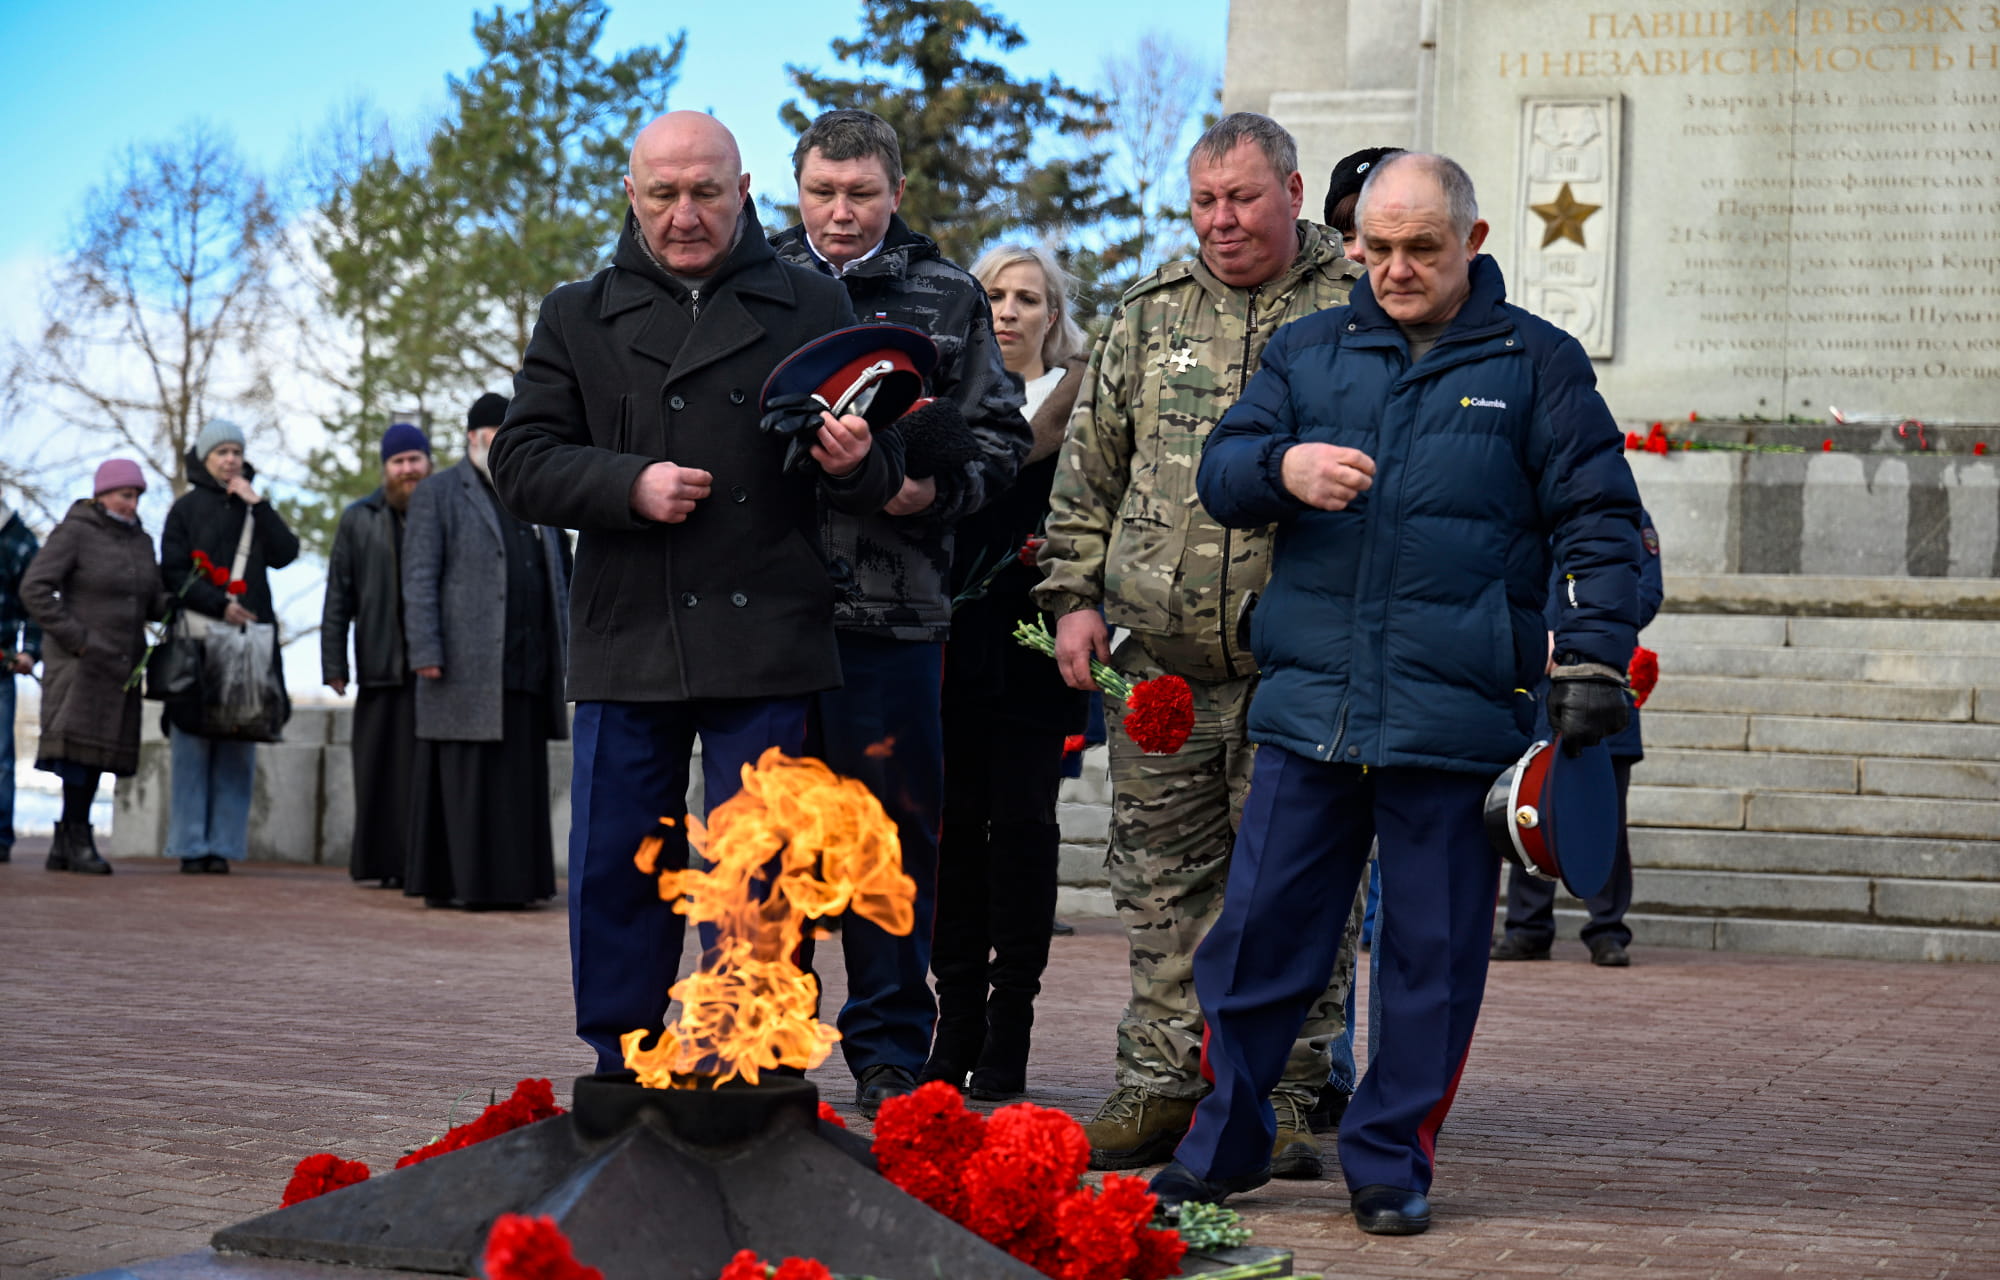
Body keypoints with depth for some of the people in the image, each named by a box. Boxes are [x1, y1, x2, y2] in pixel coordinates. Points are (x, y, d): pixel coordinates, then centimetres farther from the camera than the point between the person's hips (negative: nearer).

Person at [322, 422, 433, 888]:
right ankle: (388, 862, 4)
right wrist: (334, 663, 2)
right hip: (382, 667, 1)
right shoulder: (359, 521, 12)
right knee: (383, 764, 0)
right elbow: (339, 596, 9)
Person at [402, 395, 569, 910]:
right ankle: (448, 883, -3)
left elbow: (556, 574, 22)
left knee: (521, 780, 4)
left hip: (526, 668, 6)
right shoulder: (437, 495, 2)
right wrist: (425, 652, -15)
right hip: (468, 666, -6)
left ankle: (512, 881, 8)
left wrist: (563, 649, 14)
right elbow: (419, 578, -5)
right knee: (464, 777, -6)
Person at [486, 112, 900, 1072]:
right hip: (624, 641, 2)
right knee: (614, 867, 6)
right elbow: (521, 462, 5)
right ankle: (619, 1071, 18)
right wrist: (628, 486, -12)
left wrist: (855, 462, -16)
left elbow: (880, 478, 9)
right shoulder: (579, 318, 12)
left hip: (763, 642, -2)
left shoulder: (812, 309, 9)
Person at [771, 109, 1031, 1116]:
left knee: (893, 823, 3)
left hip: (894, 605, 0)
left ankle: (888, 1052, 12)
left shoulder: (946, 300, 10)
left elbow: (998, 437, 10)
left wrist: (935, 490, -8)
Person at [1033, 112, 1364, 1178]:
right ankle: (1157, 1087, 15)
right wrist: (1074, 595, 8)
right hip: (1161, 661, 3)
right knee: (1161, 881, 7)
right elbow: (1088, 469, 16)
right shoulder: (1150, 316, 13)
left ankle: (1281, 1100, 8)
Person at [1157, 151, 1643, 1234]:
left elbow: (1597, 519, 5)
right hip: (1309, 708, 2)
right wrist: (1282, 467, -12)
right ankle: (1223, 1144, 17)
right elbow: (1219, 473, 11)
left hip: (1456, 717, -2)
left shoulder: (1535, 363, 6)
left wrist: (1590, 659, -6)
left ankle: (1391, 1160, 15)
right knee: (1260, 931, 4)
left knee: (1433, 950, 4)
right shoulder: (1310, 351, 14)